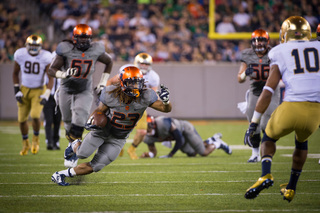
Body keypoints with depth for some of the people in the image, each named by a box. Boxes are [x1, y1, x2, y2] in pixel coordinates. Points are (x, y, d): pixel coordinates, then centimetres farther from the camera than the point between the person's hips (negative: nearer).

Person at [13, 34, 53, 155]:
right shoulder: (20, 55, -9)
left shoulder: (46, 57, -15)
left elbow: (51, 78, -10)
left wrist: (46, 95, -19)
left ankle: (36, 139, 8)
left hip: (38, 91, -2)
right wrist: (17, 90, 0)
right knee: (22, 119, 2)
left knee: (35, 116, -21)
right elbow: (15, 73, 6)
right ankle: (25, 143, 28)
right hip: (24, 90, 3)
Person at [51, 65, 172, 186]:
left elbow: (167, 109, -19)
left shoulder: (145, 96, -23)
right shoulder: (111, 94, -23)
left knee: (95, 166, -3)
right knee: (83, 154, -16)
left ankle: (63, 174, 14)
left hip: (118, 139, 2)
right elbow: (100, 110, -4)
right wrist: (91, 120, -22)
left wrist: (165, 101, -41)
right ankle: (75, 146, 22)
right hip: (103, 129, -1)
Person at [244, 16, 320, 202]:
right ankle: (291, 188, 34)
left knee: (269, 137, 26)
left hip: (292, 108, -2)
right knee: (302, 142, 34)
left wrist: (254, 123, 3)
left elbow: (268, 91, 2)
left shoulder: (281, 54, 10)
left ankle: (266, 174, -1)